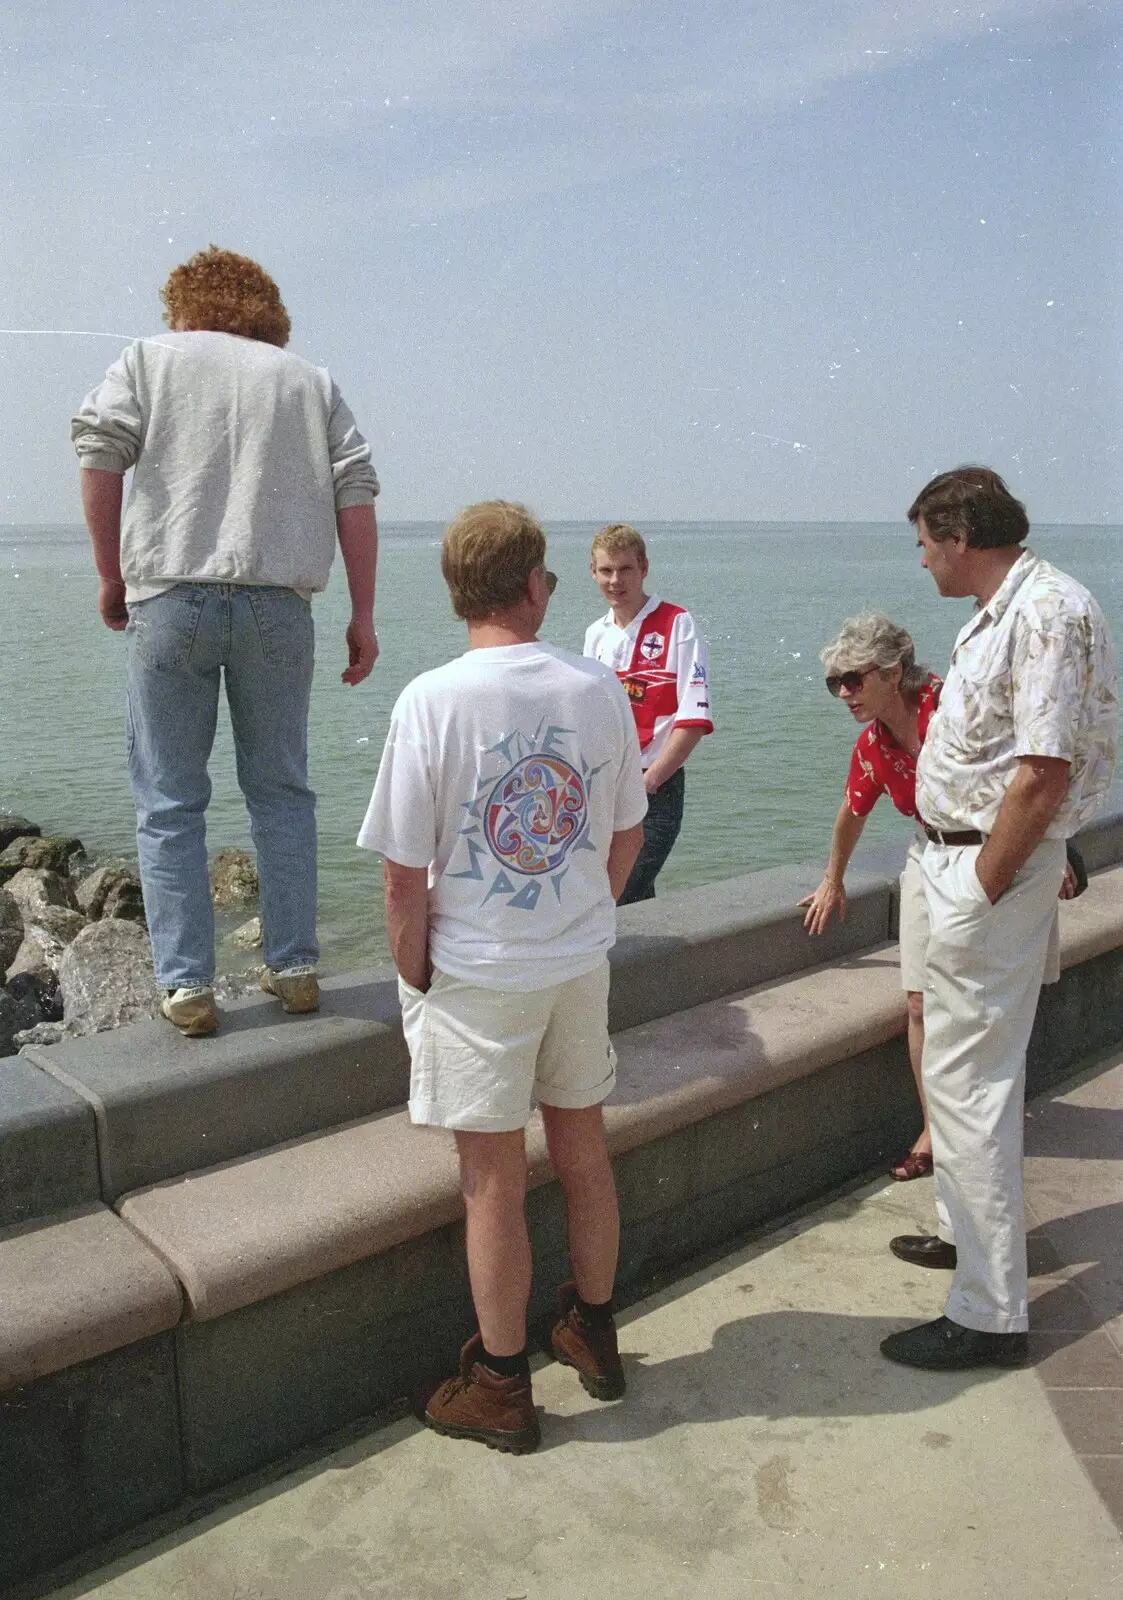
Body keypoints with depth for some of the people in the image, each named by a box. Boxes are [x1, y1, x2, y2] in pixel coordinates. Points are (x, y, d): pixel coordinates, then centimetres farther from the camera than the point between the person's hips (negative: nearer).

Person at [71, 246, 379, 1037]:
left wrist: (111, 576, 7)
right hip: (279, 599, 2)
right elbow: (355, 493, 8)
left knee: (170, 801, 5)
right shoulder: (309, 379, 20)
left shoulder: (149, 357, 15)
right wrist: (363, 615, 8)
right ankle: (295, 969, 14)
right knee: (281, 791, 11)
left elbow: (100, 451, -1)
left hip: (170, 594, -1)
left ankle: (187, 986, 5)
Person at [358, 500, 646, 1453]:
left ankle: (501, 1388, 26)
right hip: (582, 965, 4)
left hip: (476, 978, -4)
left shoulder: (433, 702, -16)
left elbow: (405, 877, -15)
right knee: (583, 1153, 20)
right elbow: (628, 837, 5)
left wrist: (414, 976, -1)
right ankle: (594, 1333, 40)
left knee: (495, 1183, 9)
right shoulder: (599, 690, -4)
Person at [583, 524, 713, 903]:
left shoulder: (677, 625, -7)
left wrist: (646, 782, -16)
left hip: (656, 787, -5)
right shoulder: (596, 634, 10)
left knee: (621, 900, -11)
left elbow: (693, 720, -13)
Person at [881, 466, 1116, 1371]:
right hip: (969, 860, 11)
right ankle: (974, 1231, 39)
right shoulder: (1000, 612, 14)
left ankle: (992, 1314, 6)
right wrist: (962, 883, 14)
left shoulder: (1049, 611, -19)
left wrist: (980, 891, -20)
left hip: (997, 870, -11)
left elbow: (1043, 773, -25)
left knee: (966, 1081, -5)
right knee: (978, 1069, 21)